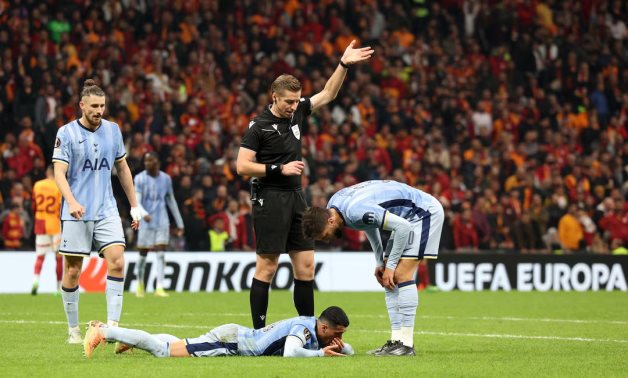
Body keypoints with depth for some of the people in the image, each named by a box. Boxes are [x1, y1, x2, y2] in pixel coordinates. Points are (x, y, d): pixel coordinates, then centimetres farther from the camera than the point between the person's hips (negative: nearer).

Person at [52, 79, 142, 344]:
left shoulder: (113, 130, 8)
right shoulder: (67, 133, -4)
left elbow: (122, 168, 18)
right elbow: (59, 173, -10)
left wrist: (134, 205, 17)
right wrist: (72, 202, -27)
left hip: (107, 211, 3)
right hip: (76, 214, -3)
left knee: (117, 261, -14)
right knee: (72, 271, 0)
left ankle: (112, 324, -13)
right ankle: (73, 329, 13)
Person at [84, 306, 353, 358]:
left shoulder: (319, 335, 3)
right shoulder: (303, 327, -22)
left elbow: (348, 351, 13)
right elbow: (290, 353, -40)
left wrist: (340, 348, -10)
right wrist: (322, 353, -29)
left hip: (236, 338, 8)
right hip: (229, 341, -8)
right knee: (162, 350, -6)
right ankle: (103, 332, -1)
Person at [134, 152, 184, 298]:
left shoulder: (166, 178, 6)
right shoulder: (140, 178, -3)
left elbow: (171, 202, 14)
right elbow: (137, 202, -11)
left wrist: (179, 223, 15)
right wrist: (143, 214, -32)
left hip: (162, 222, 1)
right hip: (146, 222, -1)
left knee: (161, 254, -10)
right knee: (143, 254, 5)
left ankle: (159, 287, -14)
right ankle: (140, 284, 26)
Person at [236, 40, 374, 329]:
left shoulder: (297, 112, 9)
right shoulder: (259, 125, -9)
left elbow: (327, 94, 19)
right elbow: (242, 165, -11)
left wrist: (344, 64, 10)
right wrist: (279, 169, -14)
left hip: (295, 197, 7)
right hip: (270, 199, -7)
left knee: (306, 266, 5)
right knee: (267, 267, -6)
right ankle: (258, 332, -2)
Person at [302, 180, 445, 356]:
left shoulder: (356, 212, -33)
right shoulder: (333, 204, -3)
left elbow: (403, 227, -29)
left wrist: (390, 266, -19)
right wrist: (380, 263, 9)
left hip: (425, 212, -9)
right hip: (406, 216, 9)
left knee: (400, 275, -15)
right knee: (391, 279, 3)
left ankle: (407, 344, -14)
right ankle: (396, 340, 4)